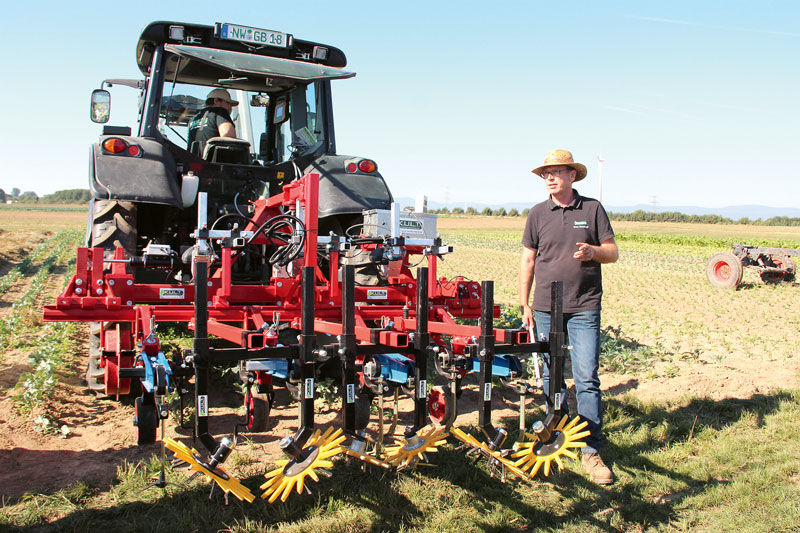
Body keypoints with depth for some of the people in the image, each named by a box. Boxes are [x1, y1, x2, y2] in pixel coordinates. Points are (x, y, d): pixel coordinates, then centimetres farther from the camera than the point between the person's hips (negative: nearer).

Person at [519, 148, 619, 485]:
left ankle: (591, 451, 3)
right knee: (552, 377, 9)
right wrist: (525, 304, 6)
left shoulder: (592, 209, 5)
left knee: (587, 378, -5)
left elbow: (613, 252, 7)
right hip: (546, 308, 2)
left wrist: (593, 251, -16)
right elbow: (528, 260, 10)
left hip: (584, 308, -2)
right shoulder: (538, 214, 8)